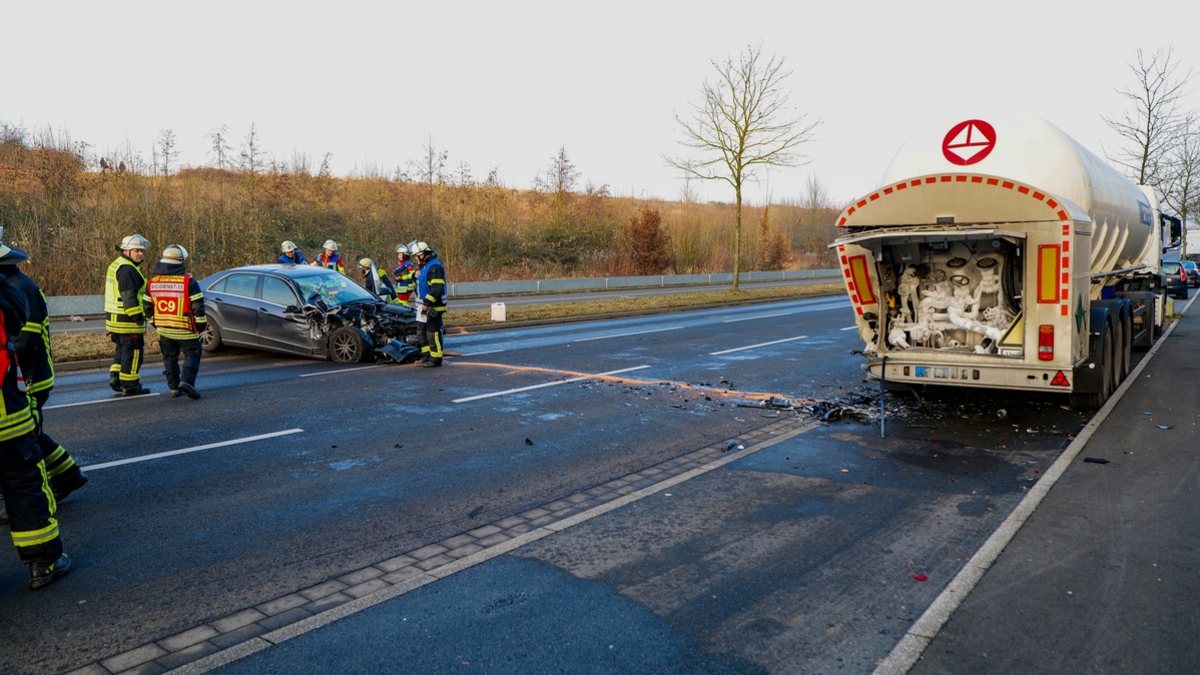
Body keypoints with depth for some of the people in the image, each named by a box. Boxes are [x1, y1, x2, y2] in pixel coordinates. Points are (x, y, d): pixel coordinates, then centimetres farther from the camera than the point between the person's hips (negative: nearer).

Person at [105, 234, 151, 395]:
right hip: (127, 321, -10)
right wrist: (138, 318, -19)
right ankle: (130, 385, 4)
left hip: (113, 318, 10)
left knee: (121, 349, 21)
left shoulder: (115, 266, 17)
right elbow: (129, 297, -23)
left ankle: (115, 377, 20)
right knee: (132, 352, -2)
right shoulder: (128, 270, -17)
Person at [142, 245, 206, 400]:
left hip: (164, 329, 5)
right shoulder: (188, 282, -14)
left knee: (169, 358, 17)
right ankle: (186, 381, -16)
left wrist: (154, 322, 22)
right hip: (185, 330, -4)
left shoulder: (152, 281, 2)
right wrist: (200, 325, -2)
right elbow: (197, 306, -13)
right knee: (191, 355, 5)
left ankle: (173, 388, 17)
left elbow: (146, 306, 9)